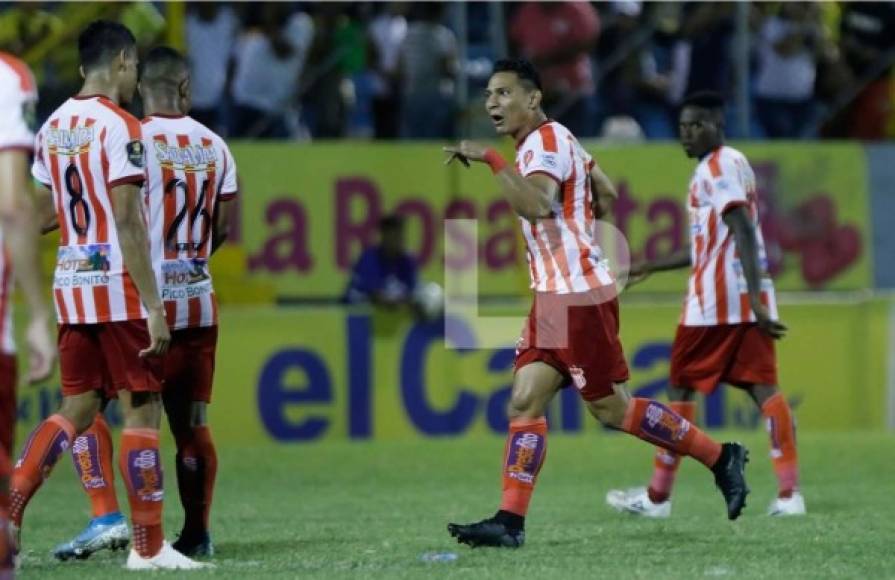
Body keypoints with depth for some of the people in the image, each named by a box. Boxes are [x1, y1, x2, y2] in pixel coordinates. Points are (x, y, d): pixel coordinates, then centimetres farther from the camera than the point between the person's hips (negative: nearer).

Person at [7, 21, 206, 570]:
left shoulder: (52, 127, 10)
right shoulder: (120, 127, -13)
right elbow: (127, 223, -18)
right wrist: (153, 307, -17)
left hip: (71, 283, 7)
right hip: (119, 286, -7)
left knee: (78, 406, 13)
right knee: (142, 411, 0)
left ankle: (9, 509, -1)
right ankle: (149, 548, 3)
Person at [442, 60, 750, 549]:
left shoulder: (546, 141, -14)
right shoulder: (553, 139, 16)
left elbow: (537, 204, -34)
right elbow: (605, 195, 28)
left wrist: (491, 160, -33)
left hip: (579, 297, -10)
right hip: (553, 296, 10)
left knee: (612, 409, -2)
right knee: (524, 403, 0)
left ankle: (719, 458, 10)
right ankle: (510, 522, -6)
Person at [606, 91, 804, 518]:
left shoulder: (718, 167, -9)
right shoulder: (733, 164, 20)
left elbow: (744, 234, -20)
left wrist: (755, 300, -28)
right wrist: (650, 267, 34)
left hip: (715, 300, -8)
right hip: (749, 300, 8)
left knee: (681, 386, 3)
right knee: (762, 387, 0)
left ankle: (658, 496, 9)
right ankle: (789, 493, -11)